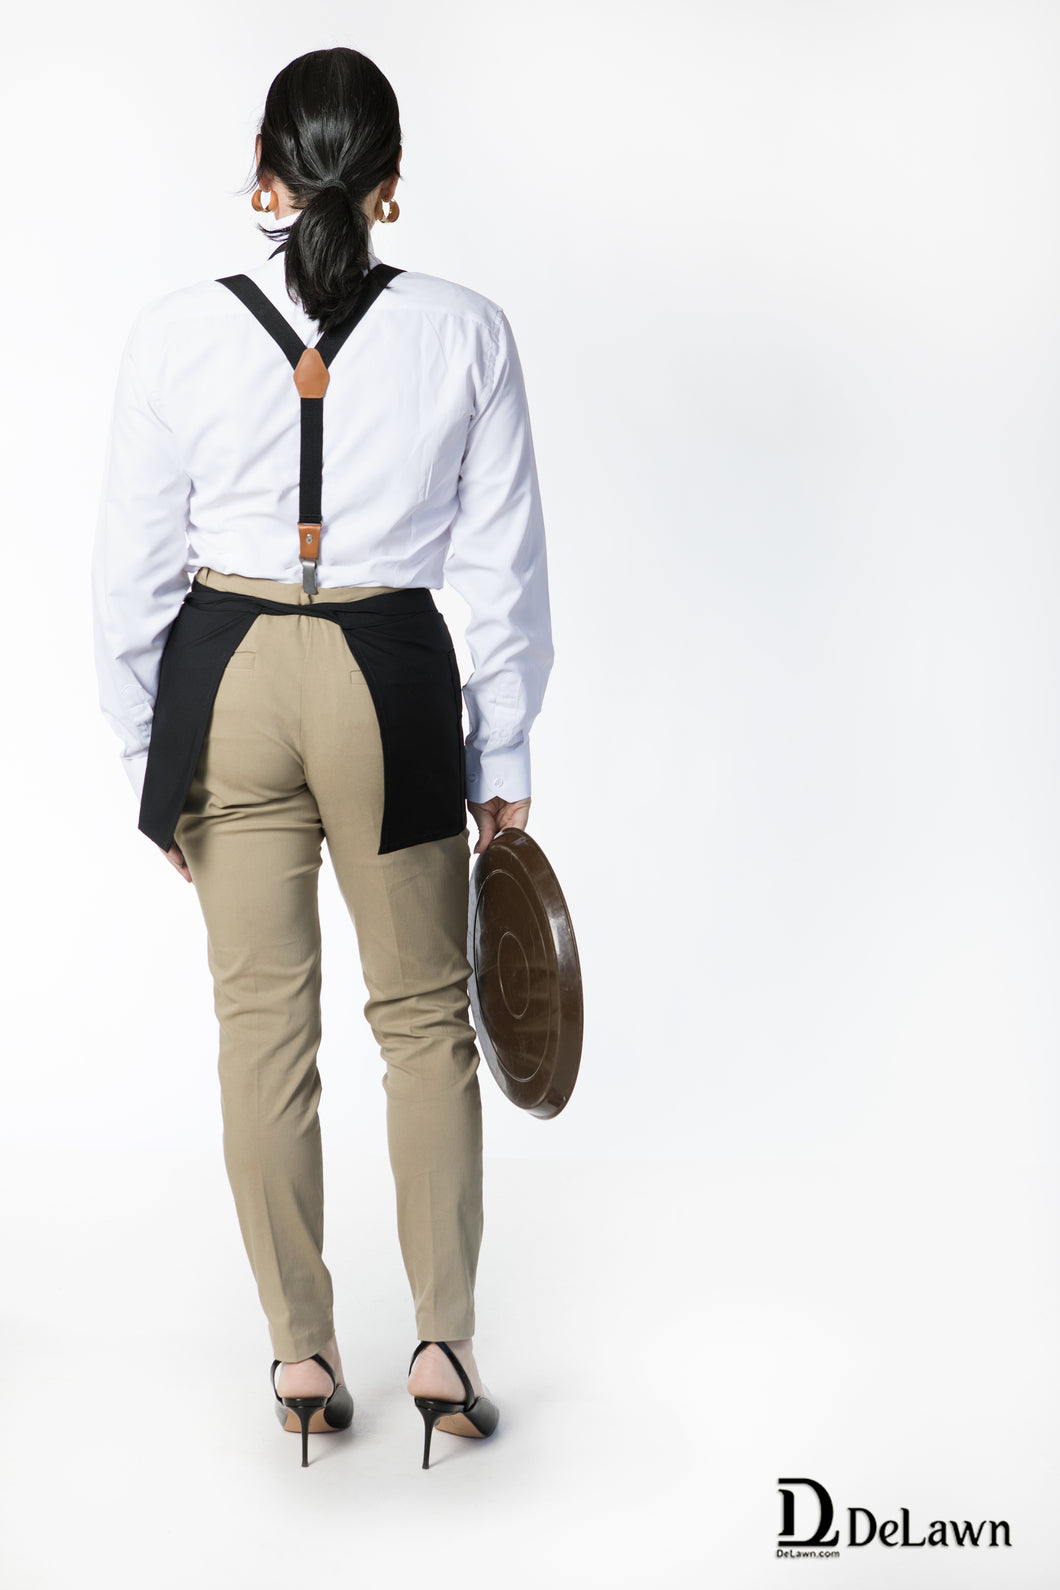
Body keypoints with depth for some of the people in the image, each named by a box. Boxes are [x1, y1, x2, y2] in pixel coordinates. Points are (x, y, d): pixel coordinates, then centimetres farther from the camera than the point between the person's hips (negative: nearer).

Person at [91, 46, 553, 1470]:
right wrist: (502, 758, 8)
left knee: (263, 1021, 10)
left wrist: (146, 753, 10)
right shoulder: (466, 332, -5)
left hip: (225, 676, 1)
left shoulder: (178, 334, -5)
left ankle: (301, 1356, 19)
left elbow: (134, 569, -1)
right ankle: (443, 1343, 14)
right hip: (394, 678, 0)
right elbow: (504, 568, -1)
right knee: (426, 1017, 13)